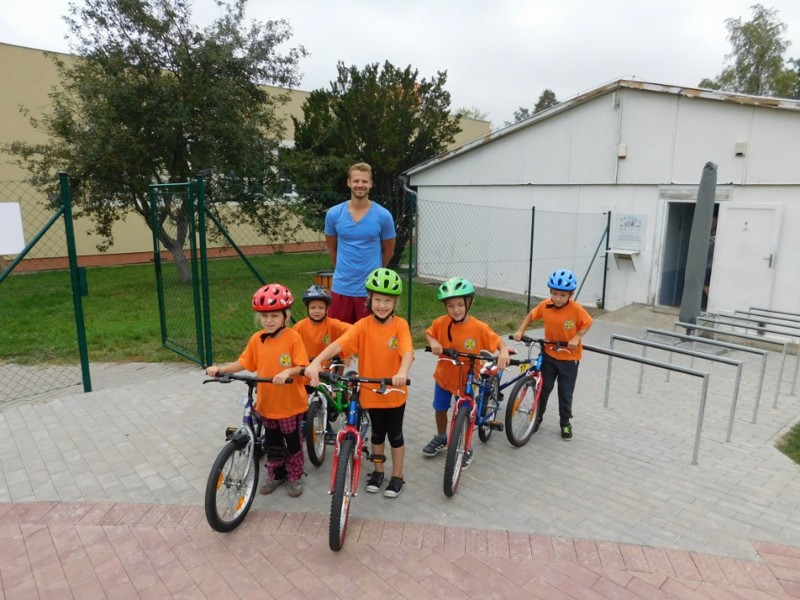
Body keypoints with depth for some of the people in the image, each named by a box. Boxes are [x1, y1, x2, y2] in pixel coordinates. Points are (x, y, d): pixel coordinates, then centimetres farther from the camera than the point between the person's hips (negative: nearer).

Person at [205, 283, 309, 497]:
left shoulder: (293, 337, -17)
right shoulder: (256, 339, -3)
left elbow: (302, 367, -20)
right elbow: (243, 363, 2)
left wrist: (287, 372, -39)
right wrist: (220, 369, -10)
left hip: (291, 403, -4)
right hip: (267, 403, 4)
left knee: (292, 443, 12)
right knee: (272, 443, 20)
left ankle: (294, 477, 31)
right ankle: (275, 475, 39)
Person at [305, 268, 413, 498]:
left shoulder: (400, 325, -13)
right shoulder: (363, 326, -13)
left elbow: (407, 351, -28)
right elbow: (339, 344, -27)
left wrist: (402, 372, -49)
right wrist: (316, 361, -44)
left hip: (395, 392, -1)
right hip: (371, 392, 1)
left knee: (395, 435, 14)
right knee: (377, 433, 20)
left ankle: (397, 476, 32)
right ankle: (378, 471, 40)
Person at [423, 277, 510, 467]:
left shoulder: (479, 327, -23)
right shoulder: (441, 323, -16)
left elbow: (499, 342, -15)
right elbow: (428, 333, 3)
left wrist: (504, 352, -37)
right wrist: (433, 342, -19)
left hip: (467, 380, -3)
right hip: (443, 376, 3)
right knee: (440, 409, 20)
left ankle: (466, 449, 33)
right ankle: (441, 438, 48)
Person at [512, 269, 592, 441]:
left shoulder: (576, 309, -20)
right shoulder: (545, 305, -12)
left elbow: (587, 323, -6)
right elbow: (531, 315, 4)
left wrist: (577, 338, -21)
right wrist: (520, 331, -6)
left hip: (569, 358, -2)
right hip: (549, 355, 2)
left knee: (565, 393, 10)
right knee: (543, 388, 12)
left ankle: (565, 423, 29)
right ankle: (537, 417, 32)